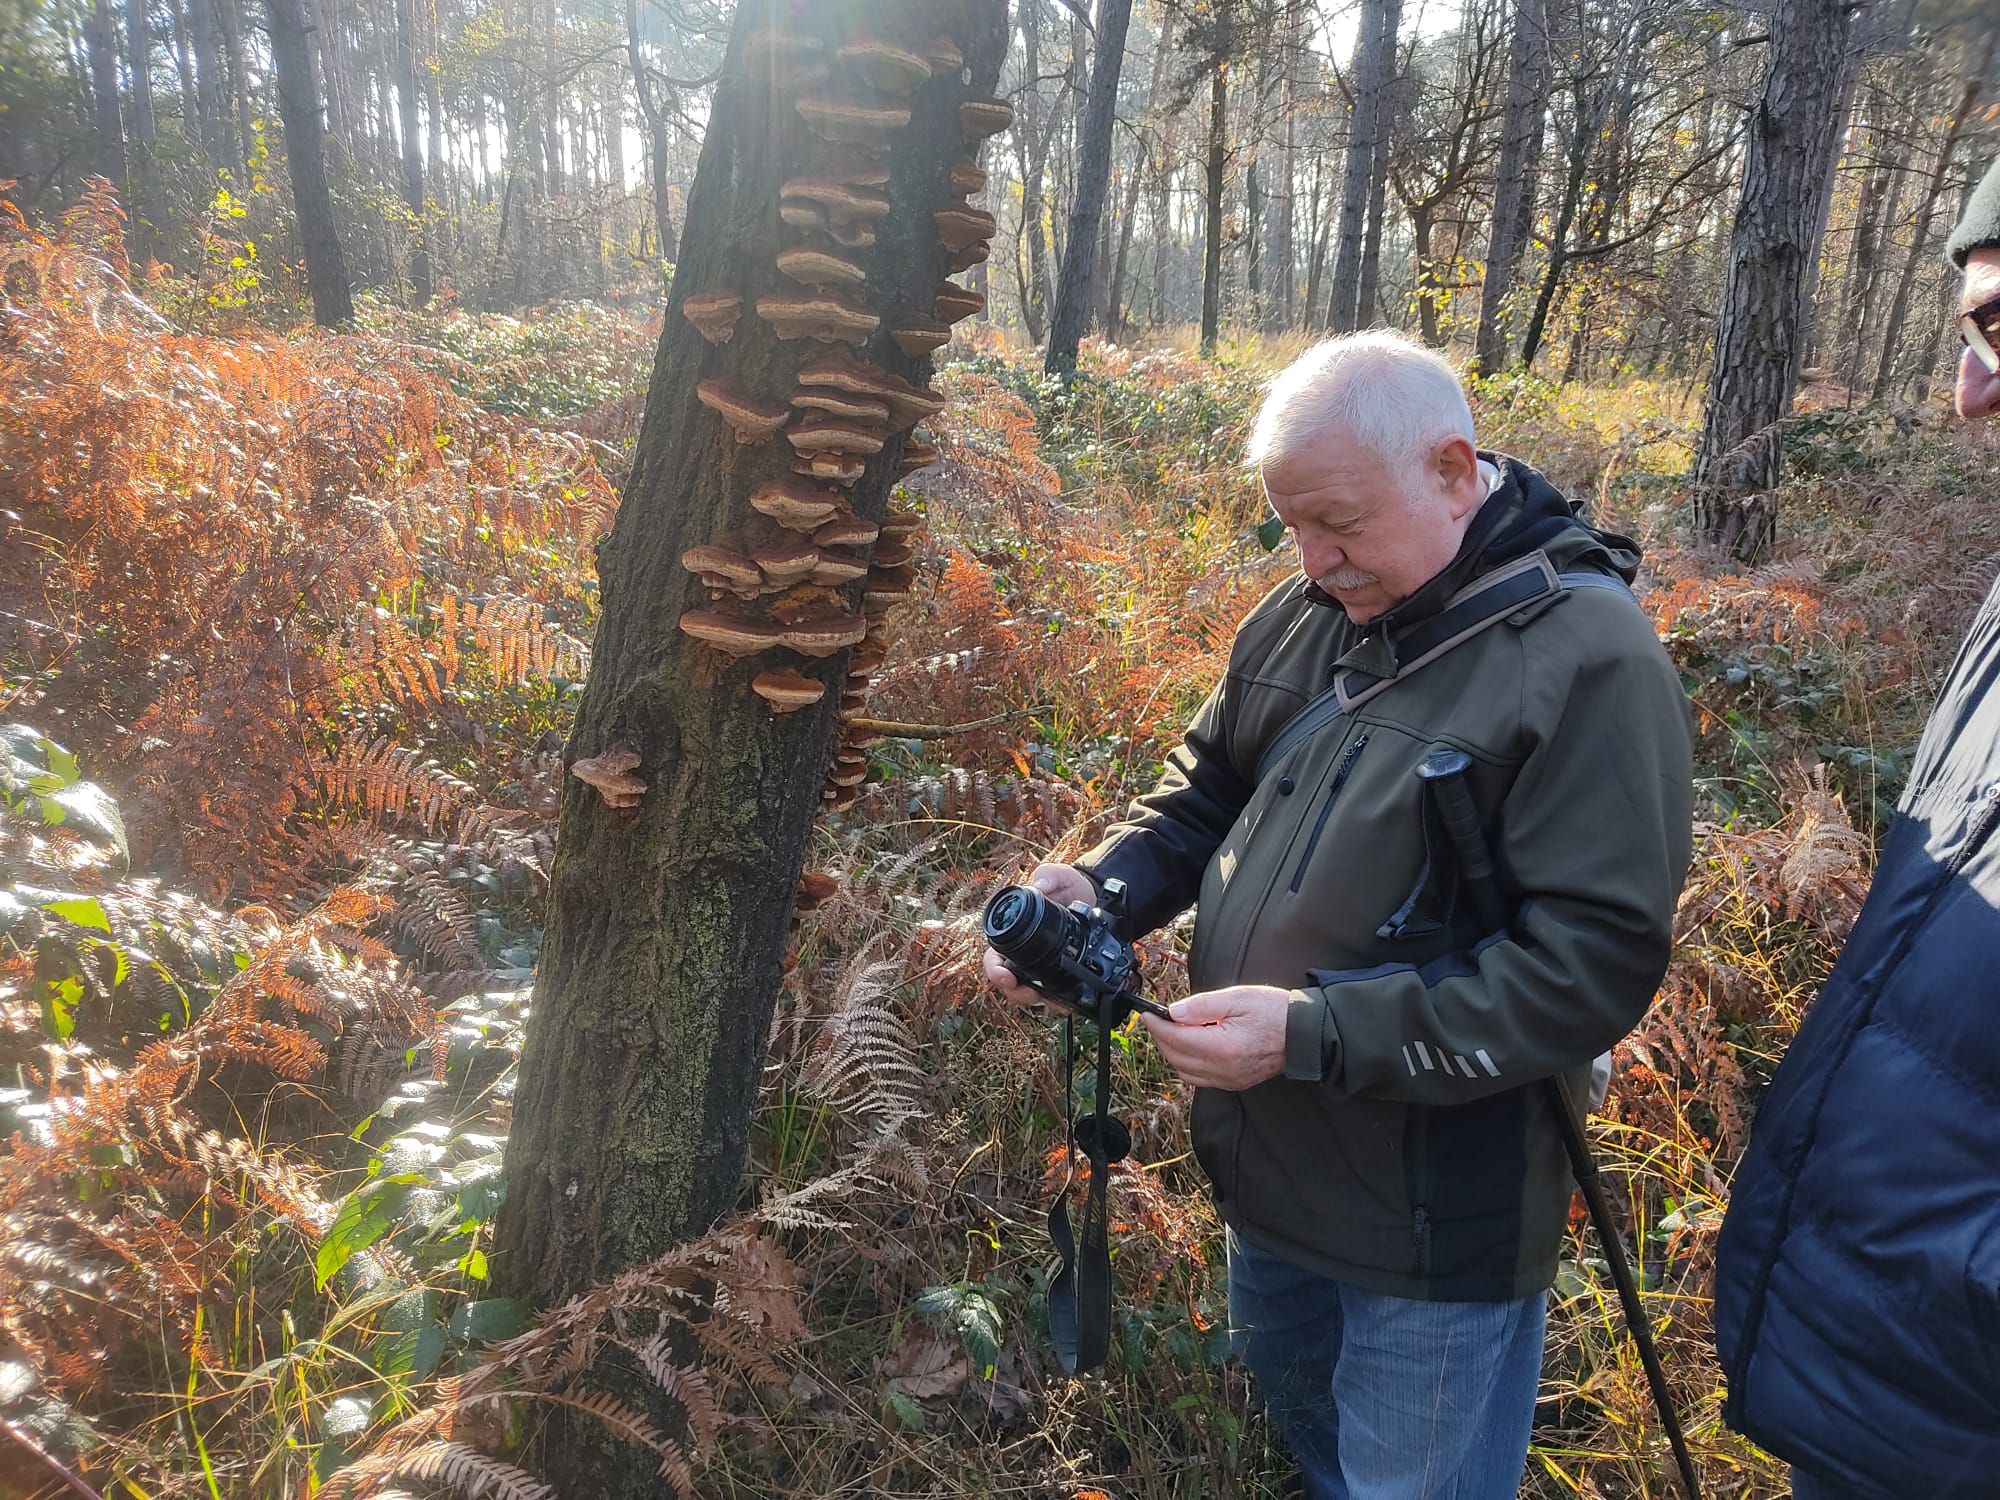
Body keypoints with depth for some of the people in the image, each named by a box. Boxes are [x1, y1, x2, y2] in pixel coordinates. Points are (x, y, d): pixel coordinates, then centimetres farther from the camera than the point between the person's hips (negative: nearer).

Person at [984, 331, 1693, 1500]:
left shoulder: (1588, 656, -21)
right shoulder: (1311, 612, 0)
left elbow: (1595, 961, -24)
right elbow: (1208, 790, 11)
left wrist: (1314, 1035, -29)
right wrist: (1101, 889, -9)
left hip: (1434, 1223, -6)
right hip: (1267, 1168, 7)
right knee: (1293, 1404, 29)